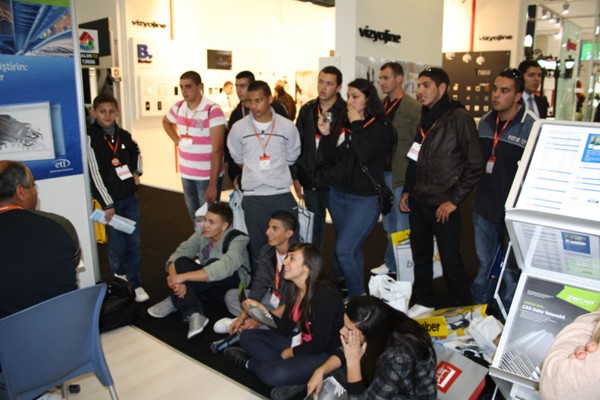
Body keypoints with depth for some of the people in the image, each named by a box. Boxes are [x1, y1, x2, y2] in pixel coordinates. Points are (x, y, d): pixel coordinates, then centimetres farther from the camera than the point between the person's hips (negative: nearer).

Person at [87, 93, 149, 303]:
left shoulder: (124, 135, 4)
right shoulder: (91, 136, -11)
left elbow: (136, 153, 27)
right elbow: (95, 173, -14)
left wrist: (137, 172, 8)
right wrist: (107, 204, -14)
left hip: (130, 197, 4)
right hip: (109, 199, -4)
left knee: (134, 243, 7)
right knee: (117, 246, 4)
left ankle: (135, 284, 19)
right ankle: (119, 275, 31)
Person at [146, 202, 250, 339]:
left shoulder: (238, 240, -25)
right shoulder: (202, 234, -8)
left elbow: (224, 268, -42)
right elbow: (177, 255, -12)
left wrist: (183, 277, -43)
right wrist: (175, 278, -34)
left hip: (234, 286, -5)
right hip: (210, 287, 5)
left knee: (214, 264, -35)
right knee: (182, 262, -22)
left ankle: (175, 302, -21)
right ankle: (193, 314, -35)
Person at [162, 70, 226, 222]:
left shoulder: (212, 110, -18)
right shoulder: (178, 107, 3)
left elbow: (217, 150, -21)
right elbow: (166, 122, 27)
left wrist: (213, 185, -24)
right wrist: (177, 140, 9)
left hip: (208, 175, -6)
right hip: (186, 174, 6)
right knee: (194, 217, 18)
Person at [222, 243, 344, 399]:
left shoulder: (324, 295, -26)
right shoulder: (295, 288, -2)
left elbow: (319, 344, -22)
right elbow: (286, 329, 2)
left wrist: (290, 353, -8)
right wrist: (262, 310, -10)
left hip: (325, 353, -8)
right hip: (299, 342, 8)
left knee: (275, 374, -31)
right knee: (247, 337, 5)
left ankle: (249, 363, 1)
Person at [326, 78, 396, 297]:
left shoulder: (382, 127, -8)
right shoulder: (345, 123, 8)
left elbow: (365, 155, -23)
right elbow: (334, 157, 10)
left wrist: (356, 126, -14)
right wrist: (327, 135, -4)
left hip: (365, 199, -6)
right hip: (338, 194, 6)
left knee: (344, 250, -12)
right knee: (353, 249, 15)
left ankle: (358, 298, 6)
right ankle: (356, 292, 30)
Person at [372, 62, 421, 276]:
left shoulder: (414, 108, -9)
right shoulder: (380, 106, 10)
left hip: (402, 176, -7)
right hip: (382, 173, 7)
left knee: (402, 226, 1)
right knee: (389, 224, 17)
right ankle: (391, 263, 31)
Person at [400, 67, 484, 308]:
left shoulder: (459, 118, -10)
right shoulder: (423, 118, 10)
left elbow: (475, 165, -12)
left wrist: (454, 200, -13)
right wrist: (407, 191, 11)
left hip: (443, 205, -6)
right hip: (418, 202, 6)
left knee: (450, 260, 1)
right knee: (420, 256, 15)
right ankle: (423, 302, 32)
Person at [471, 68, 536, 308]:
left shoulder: (531, 126, -14)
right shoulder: (485, 122, 7)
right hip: (484, 207, 6)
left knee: (511, 268, 7)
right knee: (484, 263, 20)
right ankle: (479, 307, 37)